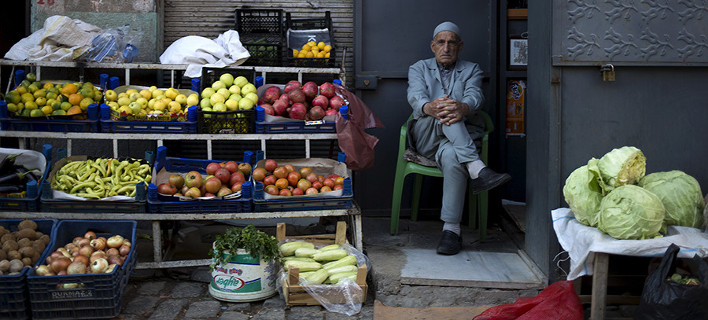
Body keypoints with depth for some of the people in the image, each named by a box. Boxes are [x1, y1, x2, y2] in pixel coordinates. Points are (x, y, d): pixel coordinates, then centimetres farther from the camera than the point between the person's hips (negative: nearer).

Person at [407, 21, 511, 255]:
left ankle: (451, 230, -39)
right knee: (443, 113, -34)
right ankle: (477, 169, -48)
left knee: (451, 155, -38)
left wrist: (462, 108, -34)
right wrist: (429, 107, -33)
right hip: (425, 137, 0)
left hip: (460, 137, 0)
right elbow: (416, 96, -6)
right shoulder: (419, 69, 17)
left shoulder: (471, 70, 17)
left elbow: (475, 96, -7)